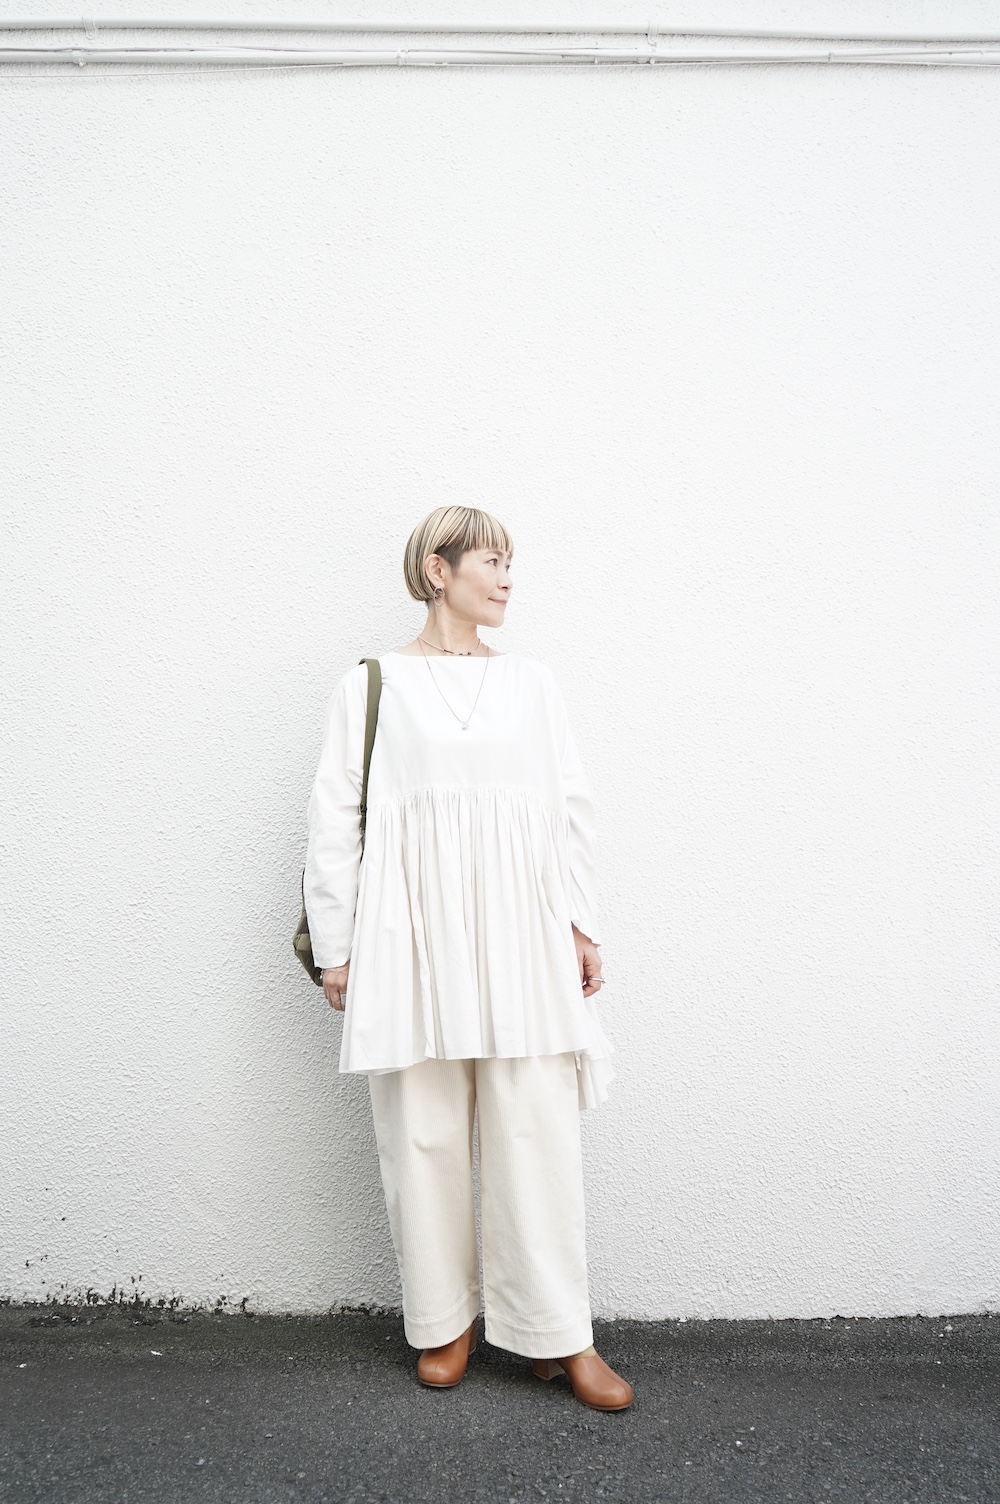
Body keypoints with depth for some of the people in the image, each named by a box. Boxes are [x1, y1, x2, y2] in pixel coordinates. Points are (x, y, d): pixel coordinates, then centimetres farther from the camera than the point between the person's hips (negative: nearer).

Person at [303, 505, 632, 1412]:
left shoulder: (532, 682, 12)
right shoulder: (372, 686, 5)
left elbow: (572, 808, 12)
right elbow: (335, 823, 4)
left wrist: (581, 925, 8)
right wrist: (337, 948, 2)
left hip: (521, 933, 2)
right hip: (413, 935, -1)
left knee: (538, 1129, 3)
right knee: (424, 1131, 6)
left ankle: (559, 1334, 18)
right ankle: (445, 1320, 26)